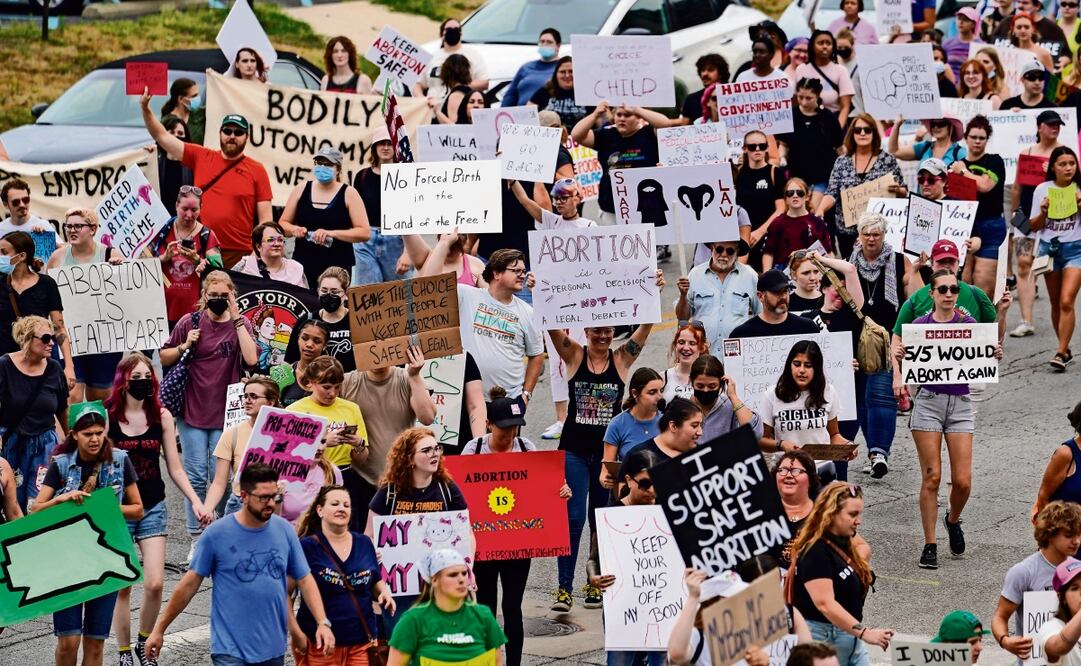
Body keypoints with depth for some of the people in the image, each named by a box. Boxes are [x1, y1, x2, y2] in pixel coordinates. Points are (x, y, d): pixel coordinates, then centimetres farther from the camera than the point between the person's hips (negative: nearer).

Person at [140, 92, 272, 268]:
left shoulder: (257, 171, 4)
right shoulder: (201, 157, 10)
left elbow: (265, 218, 2)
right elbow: (162, 136, 11)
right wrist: (145, 108, -1)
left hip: (239, 254, -2)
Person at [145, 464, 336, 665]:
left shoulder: (284, 530, 1)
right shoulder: (217, 534, -8)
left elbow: (305, 580, 6)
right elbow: (190, 584, -3)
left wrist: (323, 623, -7)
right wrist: (159, 630, -1)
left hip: (273, 649, 4)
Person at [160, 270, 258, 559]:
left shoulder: (240, 324, 2)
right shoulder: (190, 322, 1)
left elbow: (251, 359, -15)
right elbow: (164, 358, 9)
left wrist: (236, 319, -14)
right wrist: (184, 346, -10)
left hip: (226, 413, 0)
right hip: (192, 410, 0)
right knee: (196, 477, 0)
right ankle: (196, 540, 7)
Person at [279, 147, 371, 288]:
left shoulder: (348, 194, 1)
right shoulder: (301, 190, 10)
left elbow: (365, 232, -6)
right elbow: (283, 223, 18)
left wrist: (331, 233, -17)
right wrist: (294, 230, -6)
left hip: (336, 268, -2)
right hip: (302, 265, 2)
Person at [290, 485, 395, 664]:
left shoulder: (364, 544, 10)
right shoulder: (307, 547, -4)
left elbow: (375, 583, 21)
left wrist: (384, 593, -1)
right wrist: (296, 633, -11)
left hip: (362, 642, 4)